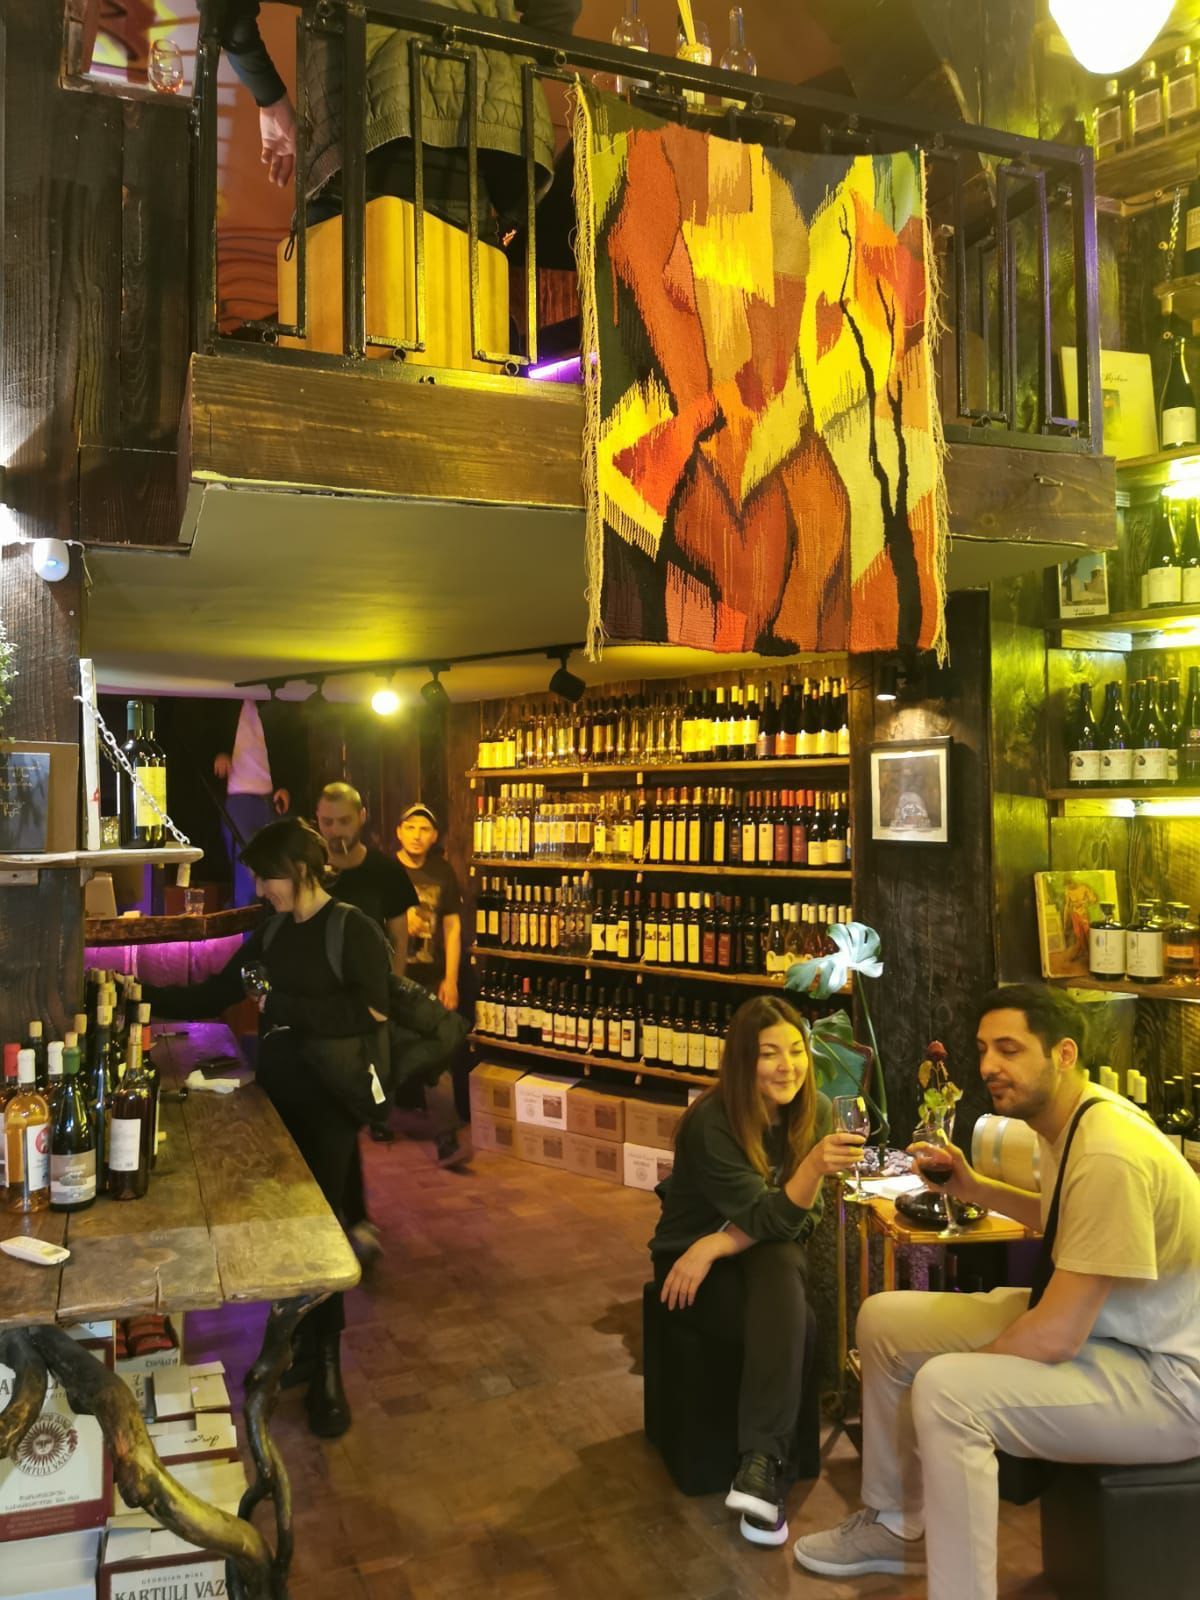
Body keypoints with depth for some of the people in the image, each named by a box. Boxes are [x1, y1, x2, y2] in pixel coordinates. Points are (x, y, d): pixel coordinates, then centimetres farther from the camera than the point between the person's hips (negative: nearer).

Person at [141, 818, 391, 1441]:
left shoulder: (352, 928, -11)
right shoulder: (271, 933, 9)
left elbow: (372, 1009, -17)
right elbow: (213, 995, 13)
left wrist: (287, 1007, -15)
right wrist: (146, 995, 4)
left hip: (330, 1097, -6)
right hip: (277, 1090, 6)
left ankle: (325, 1364, 10)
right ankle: (299, 1340, 23)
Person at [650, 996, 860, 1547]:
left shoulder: (816, 1112, -12)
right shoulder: (710, 1123, -26)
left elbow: (801, 1220, -12)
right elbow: (771, 1217, -30)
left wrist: (717, 1245, -26)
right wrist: (815, 1163, -50)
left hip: (764, 1256, 3)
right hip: (690, 1257, -3)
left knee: (780, 1261, -33)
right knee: (788, 1326, -32)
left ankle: (760, 1465, -37)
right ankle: (765, 1461, -21)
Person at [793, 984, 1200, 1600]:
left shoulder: (1109, 1154, -29)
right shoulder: (1066, 1118, 1)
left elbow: (1056, 1337, -28)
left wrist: (952, 1376, -12)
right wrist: (974, 1188, 7)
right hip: (1093, 1321, 10)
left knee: (946, 1392, -32)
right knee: (883, 1318, 6)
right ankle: (893, 1524, 23)